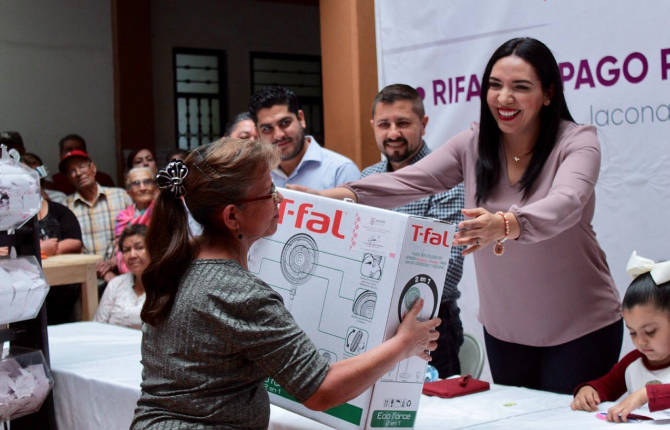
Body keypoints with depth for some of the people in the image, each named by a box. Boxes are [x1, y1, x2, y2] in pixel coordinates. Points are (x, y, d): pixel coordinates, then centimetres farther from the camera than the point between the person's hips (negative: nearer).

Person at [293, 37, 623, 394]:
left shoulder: (577, 142, -13)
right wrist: (337, 196, -30)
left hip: (580, 326, -3)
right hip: (504, 328, 4)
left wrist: (505, 226, -53)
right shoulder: (473, 144, -3)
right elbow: (409, 181, -13)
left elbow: (564, 204, -33)